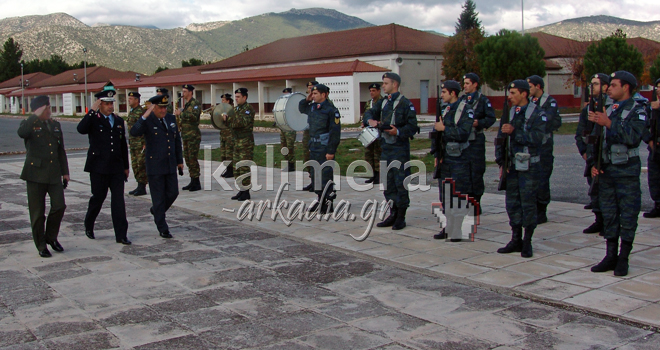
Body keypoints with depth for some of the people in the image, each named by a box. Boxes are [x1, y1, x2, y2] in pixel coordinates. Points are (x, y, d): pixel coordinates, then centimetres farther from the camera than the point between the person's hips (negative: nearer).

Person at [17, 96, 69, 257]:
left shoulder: (55, 125, 15)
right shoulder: (29, 124, 0)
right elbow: (21, 133, -27)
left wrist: (65, 172, 14)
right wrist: (36, 116, -22)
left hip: (54, 174, 4)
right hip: (36, 174, -4)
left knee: (59, 206, -6)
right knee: (37, 213, 2)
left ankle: (51, 237, 18)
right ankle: (41, 245, 15)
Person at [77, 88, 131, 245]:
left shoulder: (119, 121, 13)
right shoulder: (93, 119, -2)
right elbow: (81, 129, -25)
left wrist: (126, 166, 16)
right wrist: (92, 111, -23)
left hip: (116, 167, 3)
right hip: (99, 167, -3)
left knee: (118, 200, -2)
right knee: (98, 198, 8)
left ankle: (121, 234, 0)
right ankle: (88, 226, 32)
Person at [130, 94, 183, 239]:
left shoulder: (171, 119, 8)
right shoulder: (147, 121, -10)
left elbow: (177, 140, 16)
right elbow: (134, 132, -29)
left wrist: (179, 160, 16)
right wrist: (145, 116, -36)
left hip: (170, 165, 6)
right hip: (155, 166, -5)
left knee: (173, 193, 9)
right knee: (159, 197, 2)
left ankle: (156, 210, 38)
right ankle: (162, 229, 12)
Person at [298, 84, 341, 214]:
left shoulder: (331, 110, -12)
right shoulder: (312, 107, 11)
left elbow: (335, 132, -15)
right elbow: (301, 108, 34)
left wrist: (331, 151, -18)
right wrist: (306, 100, 13)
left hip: (325, 149, -8)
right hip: (314, 147, 8)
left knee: (326, 176, -4)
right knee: (315, 175, 13)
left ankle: (328, 203, 5)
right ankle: (321, 200, 25)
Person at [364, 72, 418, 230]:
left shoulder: (405, 103, -8)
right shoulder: (384, 102, 15)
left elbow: (412, 126, -12)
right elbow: (370, 112, 13)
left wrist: (398, 131, -26)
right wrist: (371, 120, -9)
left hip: (399, 148, -8)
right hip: (385, 148, 8)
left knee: (401, 183, -4)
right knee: (388, 183, 12)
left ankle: (401, 217, 4)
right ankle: (393, 214, 21)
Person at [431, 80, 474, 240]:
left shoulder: (466, 110, -8)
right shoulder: (445, 110, 13)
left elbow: (463, 133, -21)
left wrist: (444, 128, -15)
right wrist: (437, 154, 5)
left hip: (459, 160, -7)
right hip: (445, 159, 7)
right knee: (444, 195, 9)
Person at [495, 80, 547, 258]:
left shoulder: (537, 114, -6)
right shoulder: (509, 113, 10)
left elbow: (537, 138, -20)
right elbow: (500, 138, 8)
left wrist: (514, 131, -23)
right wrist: (501, 161, 0)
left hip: (529, 166, -5)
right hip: (511, 166, 5)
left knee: (528, 204, -1)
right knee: (512, 203, 8)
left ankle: (527, 242, 10)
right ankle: (516, 240, 18)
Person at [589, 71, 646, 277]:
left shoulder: (637, 111, -5)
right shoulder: (607, 111, 15)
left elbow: (634, 138, -22)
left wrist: (609, 123, -24)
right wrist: (593, 164, 7)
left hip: (627, 171, -6)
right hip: (606, 171, 6)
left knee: (628, 215, -1)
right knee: (608, 215, 8)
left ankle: (623, 259, 6)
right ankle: (610, 256, 16)